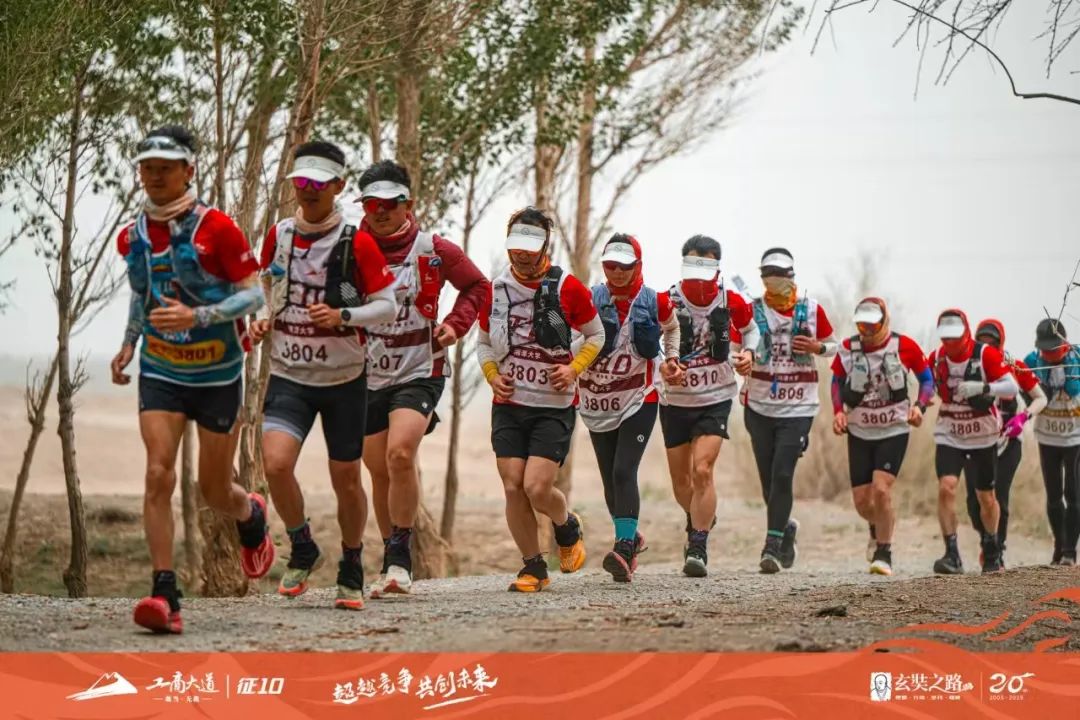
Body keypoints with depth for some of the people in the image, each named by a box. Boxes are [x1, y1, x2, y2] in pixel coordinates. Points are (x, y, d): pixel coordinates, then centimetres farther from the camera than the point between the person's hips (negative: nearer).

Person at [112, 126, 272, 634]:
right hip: (160, 373, 3)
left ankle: (251, 516, 47)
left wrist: (197, 316, -26)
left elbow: (254, 294, -14)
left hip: (217, 375, -3)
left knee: (214, 490, 8)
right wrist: (129, 341, 11)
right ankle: (165, 596, -18)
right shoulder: (132, 237, 2)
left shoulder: (216, 229, -14)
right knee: (158, 475, -16)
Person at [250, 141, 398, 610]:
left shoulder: (357, 242, -10)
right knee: (276, 463, -19)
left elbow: (387, 305, -7)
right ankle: (303, 550, 6)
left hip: (344, 378, -2)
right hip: (289, 374, 2)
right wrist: (263, 321, 0)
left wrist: (343, 316, -23)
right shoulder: (279, 235, 2)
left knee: (345, 479, 7)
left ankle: (352, 570, 29)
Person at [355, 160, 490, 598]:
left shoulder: (434, 251, -3)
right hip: (366, 377, 3)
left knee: (400, 454, -23)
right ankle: (393, 561, 24)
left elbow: (477, 285, 12)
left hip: (419, 372, -3)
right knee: (380, 472, 9)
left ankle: (400, 558, -15)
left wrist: (457, 324, -2)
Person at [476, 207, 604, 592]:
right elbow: (484, 342, 18)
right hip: (509, 404, 4)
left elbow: (596, 334, 6)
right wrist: (492, 376, 0)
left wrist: (574, 369, -9)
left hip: (554, 406, -3)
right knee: (513, 488, -2)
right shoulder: (495, 290, 3)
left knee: (537, 487, -13)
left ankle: (568, 526, 21)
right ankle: (534, 566, 13)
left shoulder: (567, 288, -7)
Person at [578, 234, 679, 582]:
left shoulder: (654, 302, -4)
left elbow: (672, 328, 17)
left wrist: (671, 358, 8)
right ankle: (630, 538, 31)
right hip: (598, 402, 3)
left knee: (623, 473, -17)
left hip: (639, 400, -3)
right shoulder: (590, 299, -5)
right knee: (610, 479, 9)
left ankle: (624, 549, -23)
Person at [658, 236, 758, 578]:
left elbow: (749, 328, 13)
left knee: (702, 471, -18)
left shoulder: (733, 302, -8)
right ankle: (701, 520, 43)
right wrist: (664, 367, -29)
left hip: (716, 399, -1)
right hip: (675, 400, 1)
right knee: (681, 483, 11)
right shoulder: (665, 303, -14)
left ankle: (698, 548, -14)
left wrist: (746, 353, -6)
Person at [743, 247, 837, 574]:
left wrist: (816, 347, -8)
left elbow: (831, 345, 13)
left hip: (798, 408, -2)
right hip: (760, 406, 2)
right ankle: (785, 527, 35)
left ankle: (773, 546, -10)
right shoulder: (752, 311, 0)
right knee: (769, 480, 8)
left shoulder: (812, 310, 2)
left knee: (782, 476, -13)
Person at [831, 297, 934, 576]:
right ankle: (878, 529, 38)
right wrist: (838, 411, -3)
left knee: (881, 489, -21)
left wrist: (919, 406, -12)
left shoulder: (904, 347, -10)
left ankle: (883, 553, -7)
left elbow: (926, 378, 4)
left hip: (894, 431, -3)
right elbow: (837, 381, 13)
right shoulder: (848, 349, -4)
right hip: (859, 432, 3)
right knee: (861, 500, 2)